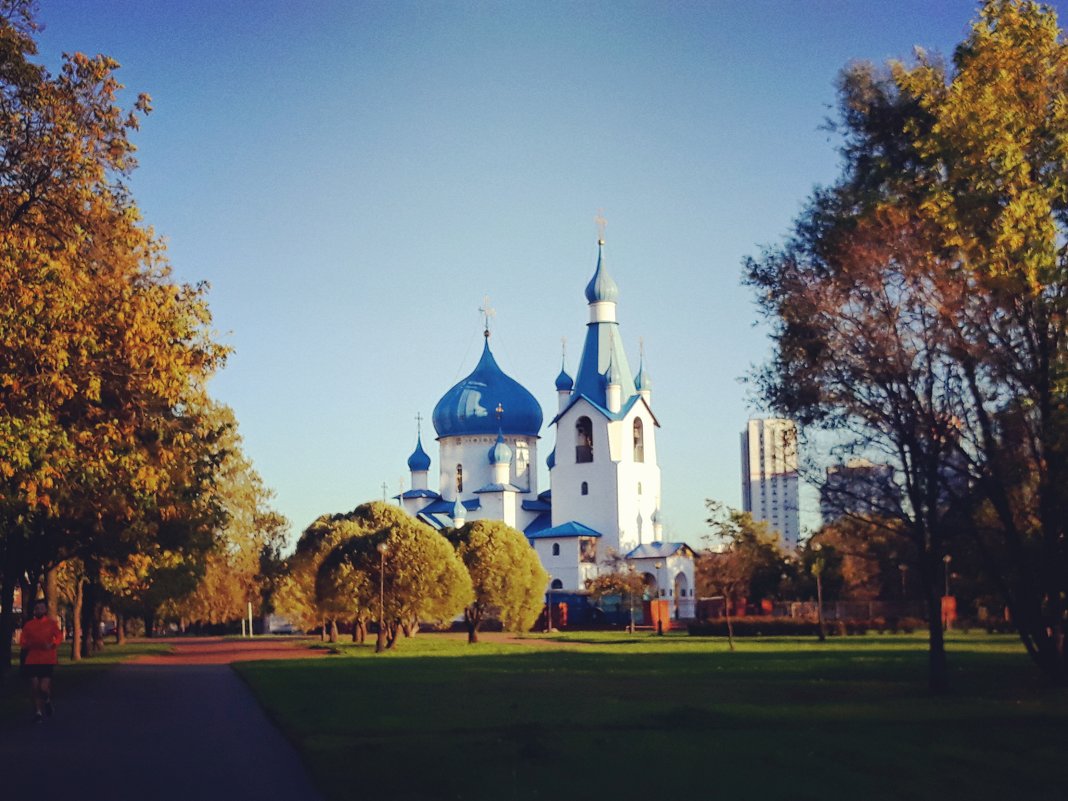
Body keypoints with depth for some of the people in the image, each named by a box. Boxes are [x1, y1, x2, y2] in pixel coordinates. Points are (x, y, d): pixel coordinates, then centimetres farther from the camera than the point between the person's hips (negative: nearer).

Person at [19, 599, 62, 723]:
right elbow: (22, 641, 7)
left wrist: (52, 644, -21)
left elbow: (59, 636, -3)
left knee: (44, 687, -10)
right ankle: (38, 712, 18)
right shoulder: (28, 625, 6)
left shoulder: (51, 623, 2)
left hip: (48, 660, -2)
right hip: (32, 660, 2)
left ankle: (48, 700, 25)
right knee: (35, 688, 2)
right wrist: (27, 644, -14)